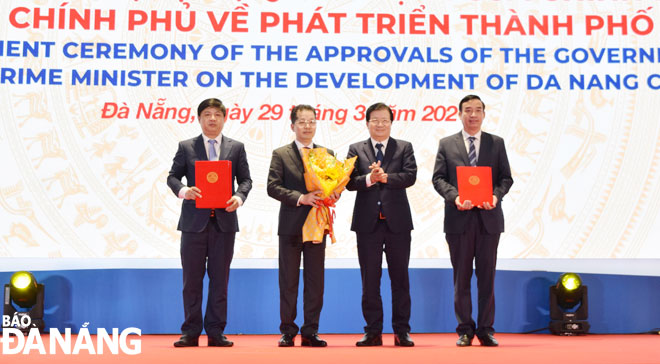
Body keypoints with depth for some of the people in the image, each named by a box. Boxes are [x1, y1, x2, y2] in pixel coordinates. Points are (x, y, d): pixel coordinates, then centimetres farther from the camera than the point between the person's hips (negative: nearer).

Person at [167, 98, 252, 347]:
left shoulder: (236, 148, 10)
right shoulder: (186, 147, 8)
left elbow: (245, 179, 8)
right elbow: (172, 176, 6)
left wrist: (239, 197, -12)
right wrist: (183, 191, -15)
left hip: (224, 220, 1)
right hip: (194, 221, 0)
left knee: (220, 279, 4)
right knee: (192, 279, 3)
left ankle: (216, 332, 11)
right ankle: (191, 332, 11)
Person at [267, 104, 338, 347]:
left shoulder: (327, 154, 11)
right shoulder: (281, 154, 2)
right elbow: (272, 187, -8)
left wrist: (333, 195, -14)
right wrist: (301, 198, -19)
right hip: (290, 226, -2)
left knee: (315, 281, 5)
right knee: (288, 281, 4)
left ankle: (310, 332, 14)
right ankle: (288, 331, 13)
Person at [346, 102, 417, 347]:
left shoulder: (404, 148, 7)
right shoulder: (356, 150, 9)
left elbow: (410, 176, -8)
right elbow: (349, 181, -3)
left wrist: (386, 177, -22)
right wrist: (369, 179, -21)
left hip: (397, 221, 0)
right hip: (368, 221, 1)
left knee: (400, 277, 5)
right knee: (369, 278, 4)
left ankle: (402, 331, 12)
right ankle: (373, 331, 12)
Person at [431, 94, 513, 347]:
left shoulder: (496, 143, 10)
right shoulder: (446, 144, 8)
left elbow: (506, 177, 6)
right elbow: (438, 178, 2)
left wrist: (496, 195, -13)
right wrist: (454, 197, -15)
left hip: (489, 217, 1)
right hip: (459, 217, 0)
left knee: (487, 276, 4)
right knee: (461, 277, 4)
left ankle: (486, 329, 12)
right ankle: (465, 330, 13)